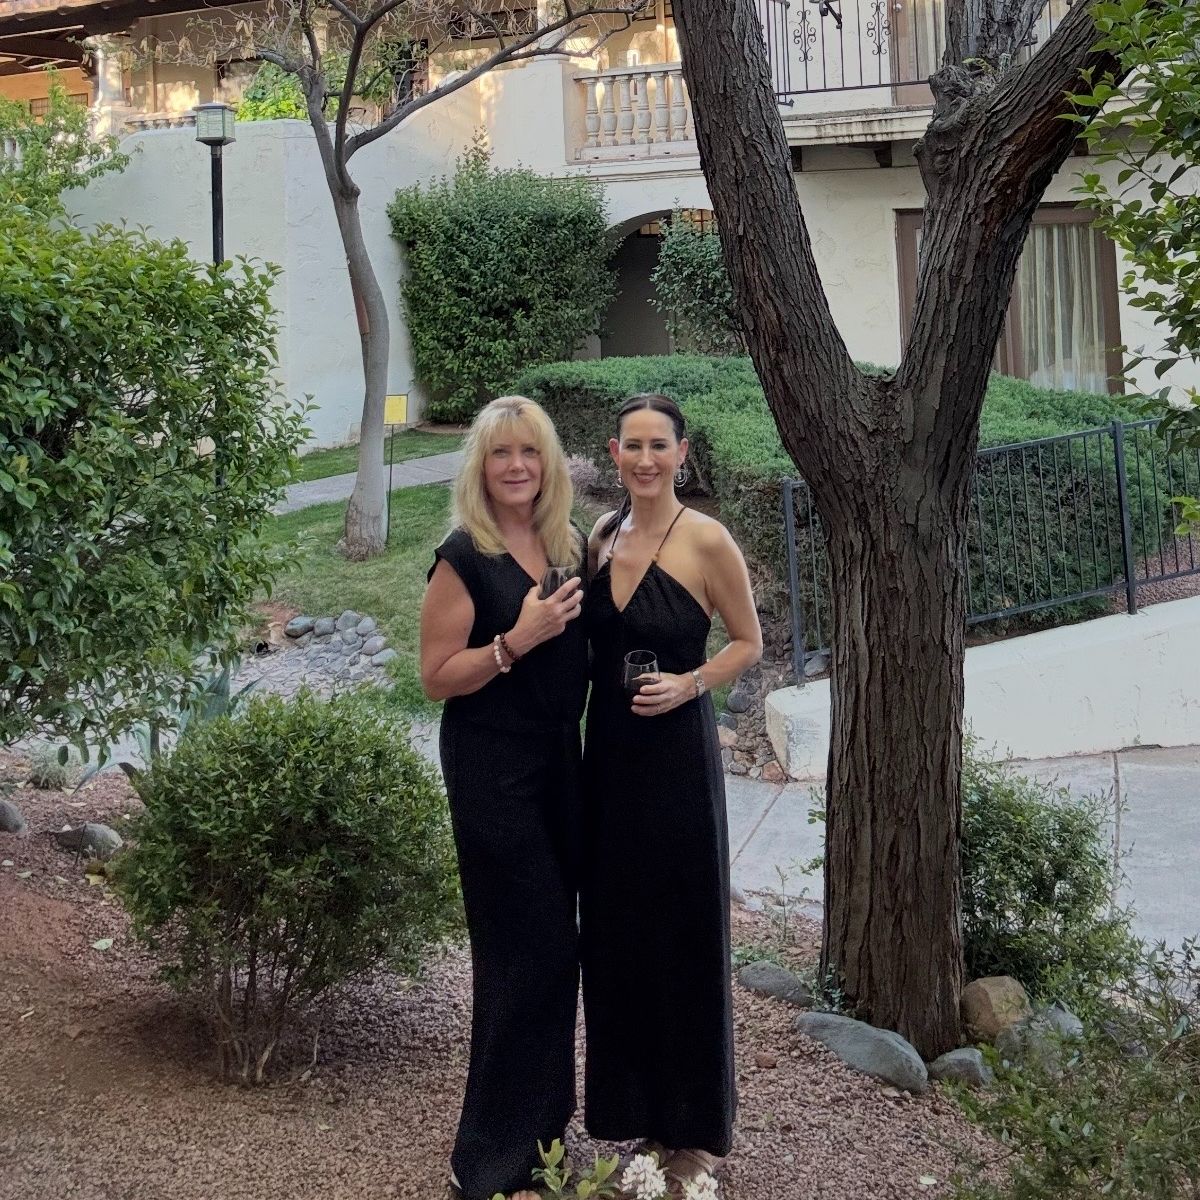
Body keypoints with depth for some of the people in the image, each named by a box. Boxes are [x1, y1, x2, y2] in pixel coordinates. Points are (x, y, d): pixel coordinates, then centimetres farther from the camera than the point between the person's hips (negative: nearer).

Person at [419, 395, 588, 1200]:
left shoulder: (573, 545, 7)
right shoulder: (465, 557, -12)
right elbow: (437, 678, -13)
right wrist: (517, 640, -23)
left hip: (561, 759, 7)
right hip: (492, 769, -7)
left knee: (552, 946, 13)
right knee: (529, 950, -4)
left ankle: (542, 1123, 29)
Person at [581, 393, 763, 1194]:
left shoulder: (707, 541, -10)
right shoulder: (600, 538, 6)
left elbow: (749, 643, -3)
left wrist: (689, 684, -17)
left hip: (676, 753, -5)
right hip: (607, 753, 5)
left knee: (682, 932, 3)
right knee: (615, 928, 11)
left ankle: (696, 1127, 18)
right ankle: (632, 1107, 26)